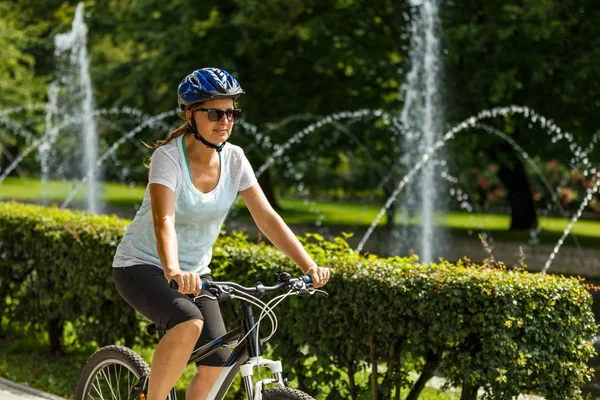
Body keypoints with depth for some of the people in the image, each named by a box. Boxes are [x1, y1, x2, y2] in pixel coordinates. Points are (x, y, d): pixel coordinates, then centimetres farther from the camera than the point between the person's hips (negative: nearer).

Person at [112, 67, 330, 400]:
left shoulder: (233, 158, -6)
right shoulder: (168, 157, -22)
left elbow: (267, 218, -10)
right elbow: (163, 221, -35)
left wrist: (309, 265, -22)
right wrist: (173, 272, -54)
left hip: (195, 271, 6)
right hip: (142, 267, -5)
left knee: (216, 363, -10)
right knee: (189, 323, -34)